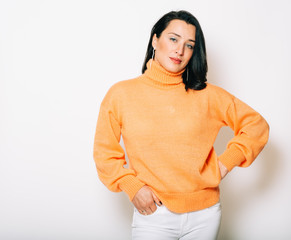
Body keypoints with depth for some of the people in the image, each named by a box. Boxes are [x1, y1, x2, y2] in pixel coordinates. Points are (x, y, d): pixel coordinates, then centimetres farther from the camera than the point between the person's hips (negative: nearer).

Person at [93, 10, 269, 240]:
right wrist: (132, 186, -8)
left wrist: (226, 163, -1)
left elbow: (256, 125, 8)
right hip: (153, 213, -1)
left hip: (205, 214, 1)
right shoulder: (121, 94, 0)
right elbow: (105, 152, 4)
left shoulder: (206, 95, 1)